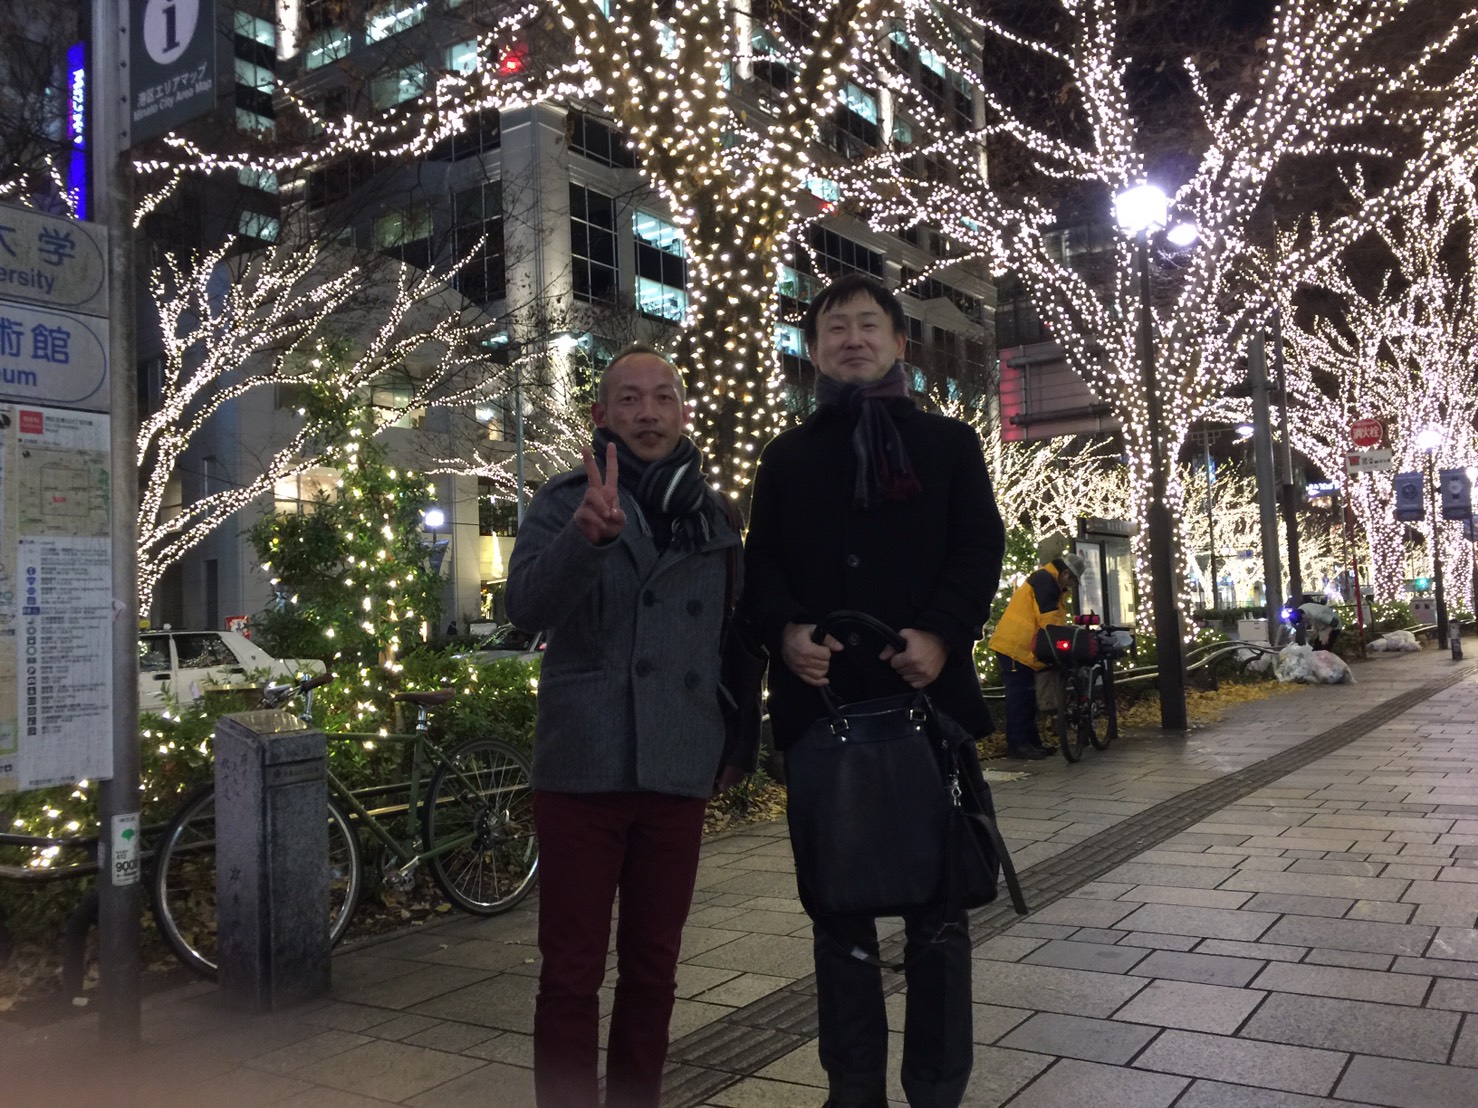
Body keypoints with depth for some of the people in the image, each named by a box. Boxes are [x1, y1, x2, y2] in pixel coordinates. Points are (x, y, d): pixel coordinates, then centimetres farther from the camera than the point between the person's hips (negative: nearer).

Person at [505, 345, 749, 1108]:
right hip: (582, 768, -3)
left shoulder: (713, 517, 8)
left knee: (652, 967, 13)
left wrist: (735, 740, 14)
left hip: (677, 773, 3)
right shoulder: (565, 501, -2)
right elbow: (526, 605, -20)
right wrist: (588, 534, -37)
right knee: (572, 972, 4)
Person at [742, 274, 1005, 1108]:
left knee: (938, 902, 6)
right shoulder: (787, 456, 16)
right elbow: (761, 561, 8)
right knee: (838, 906, 8)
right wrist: (785, 631, -12)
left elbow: (981, 548, 1)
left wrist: (942, 635, -16)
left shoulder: (950, 443, 11)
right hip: (822, 698, 2)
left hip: (927, 691, -1)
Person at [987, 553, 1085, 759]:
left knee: (1027, 697, 13)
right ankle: (1017, 744, -6)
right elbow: (1049, 620, -20)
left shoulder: (1049, 583, 22)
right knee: (1020, 696, -8)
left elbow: (1053, 617, 21)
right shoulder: (1045, 580, -12)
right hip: (1016, 647, -11)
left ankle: (1032, 741, 19)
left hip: (1021, 648, 11)